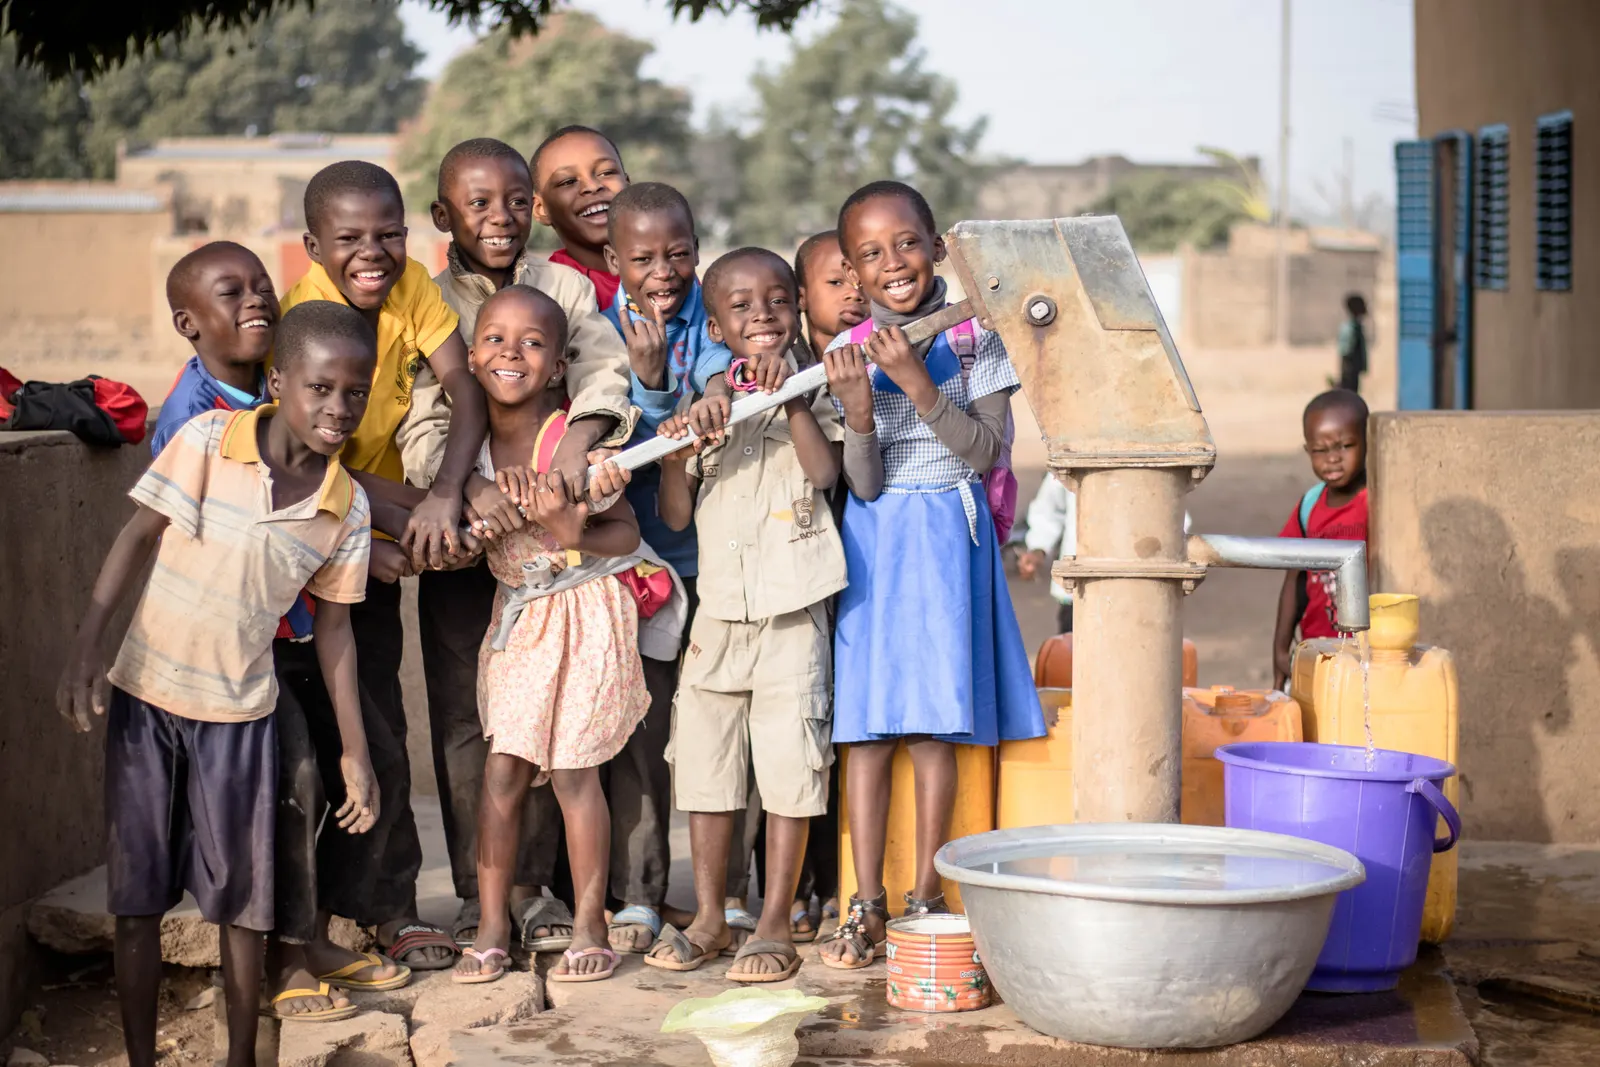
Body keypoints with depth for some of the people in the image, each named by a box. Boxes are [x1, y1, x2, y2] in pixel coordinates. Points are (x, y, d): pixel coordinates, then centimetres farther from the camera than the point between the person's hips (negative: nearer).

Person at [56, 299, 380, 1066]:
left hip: (238, 713, 2)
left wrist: (356, 754, 4)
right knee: (135, 896, 6)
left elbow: (333, 629, 3)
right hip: (144, 694, -1)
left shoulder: (348, 508, -4)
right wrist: (87, 646, -15)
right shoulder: (205, 441, -13)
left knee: (241, 899, 7)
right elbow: (138, 536, -7)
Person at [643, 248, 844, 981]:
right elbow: (676, 517, 5)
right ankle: (709, 917, 20)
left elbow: (825, 470, -15)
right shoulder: (705, 408, 10)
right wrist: (675, 453, -12)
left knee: (789, 765, -3)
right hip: (718, 611, 4)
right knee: (705, 763, 8)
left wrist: (790, 399, -20)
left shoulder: (808, 394, 2)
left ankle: (775, 926, 5)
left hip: (791, 612, -4)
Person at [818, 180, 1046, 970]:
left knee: (934, 723, 0)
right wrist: (858, 406, -23)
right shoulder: (847, 354, 0)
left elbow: (988, 451, -11)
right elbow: (865, 484, -5)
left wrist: (917, 381, -20)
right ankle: (867, 904, 6)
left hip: (948, 537, -1)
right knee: (866, 725, 0)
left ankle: (925, 896, 9)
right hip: (873, 542, 1)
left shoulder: (975, 335, -3)